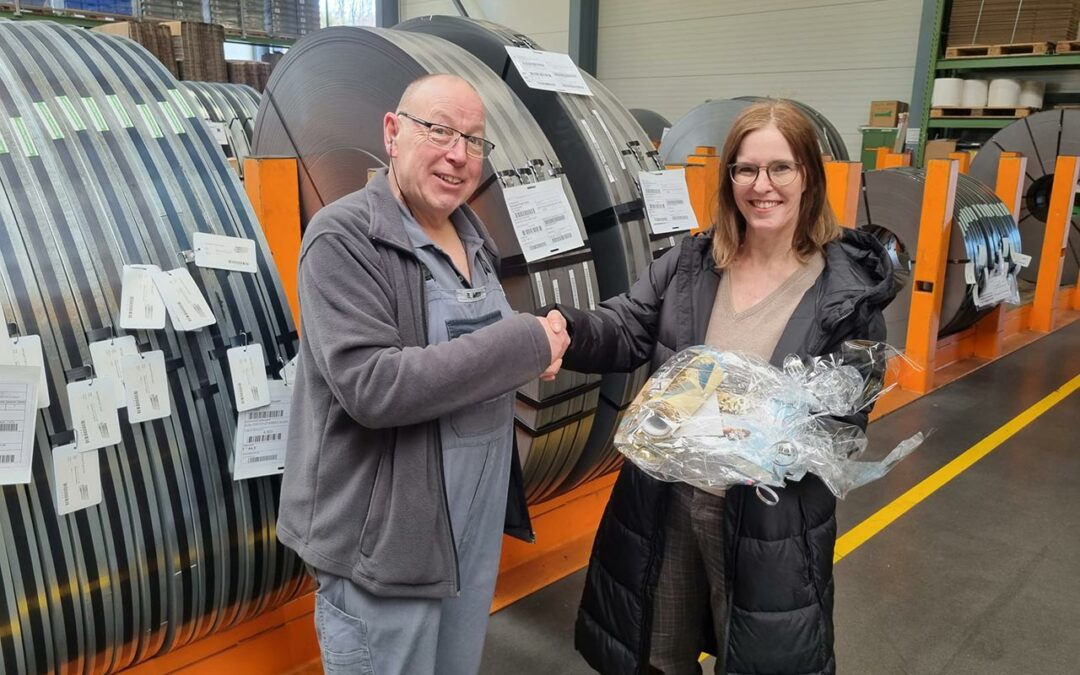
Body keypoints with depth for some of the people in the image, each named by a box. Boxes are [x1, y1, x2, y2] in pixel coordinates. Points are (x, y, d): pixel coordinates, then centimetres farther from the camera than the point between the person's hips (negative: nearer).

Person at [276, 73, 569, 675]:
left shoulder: (472, 233, 7)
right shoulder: (344, 238, -17)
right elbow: (371, 388, -28)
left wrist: (535, 349, 3)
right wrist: (525, 344, -24)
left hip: (478, 524, 8)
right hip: (385, 540, -7)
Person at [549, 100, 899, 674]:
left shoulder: (849, 289, -9)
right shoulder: (689, 263, 1)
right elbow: (625, 331, -6)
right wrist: (565, 330, -27)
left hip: (772, 520, -3)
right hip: (665, 504, 4)